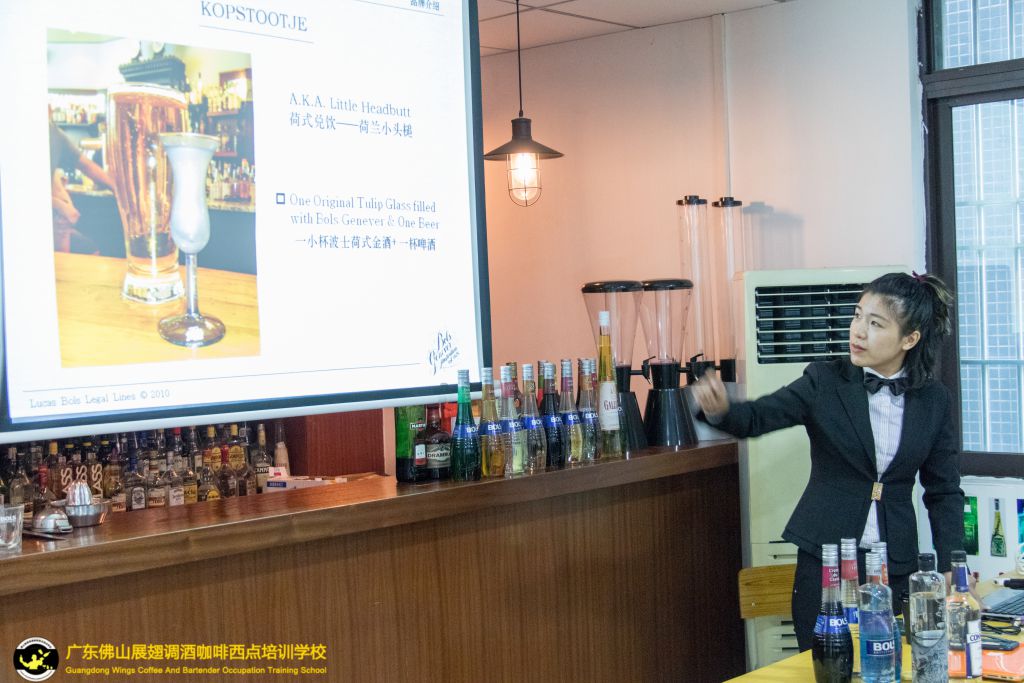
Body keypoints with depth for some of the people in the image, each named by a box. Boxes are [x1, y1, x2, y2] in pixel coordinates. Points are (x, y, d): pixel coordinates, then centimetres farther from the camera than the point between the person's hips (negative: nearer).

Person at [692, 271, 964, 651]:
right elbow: (759, 417, -12)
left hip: (897, 568, 2)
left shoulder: (935, 401, 2)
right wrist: (719, 410, -34)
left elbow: (944, 492, 6)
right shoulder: (826, 381, -4)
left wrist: (951, 568, -2)